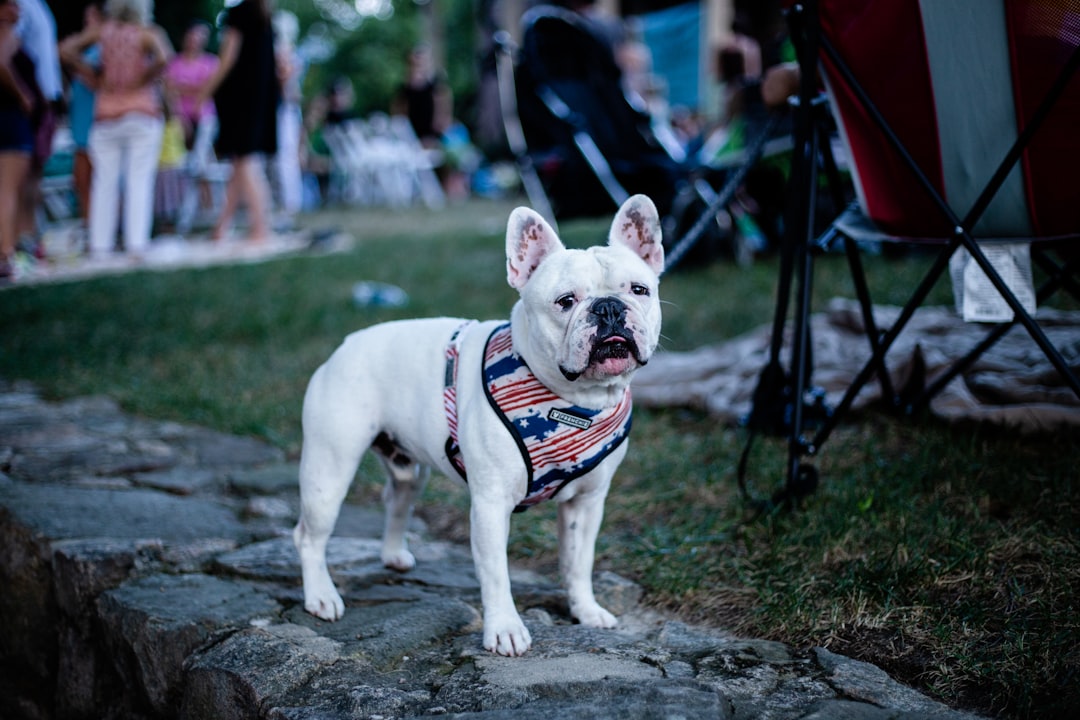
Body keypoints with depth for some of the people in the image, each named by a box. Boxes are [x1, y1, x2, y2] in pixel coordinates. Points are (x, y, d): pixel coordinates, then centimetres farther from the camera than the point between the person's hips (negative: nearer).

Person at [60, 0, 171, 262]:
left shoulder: (104, 30, 4)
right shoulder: (147, 33, -5)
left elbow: (67, 49, -1)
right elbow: (162, 59, -22)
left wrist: (92, 77, 6)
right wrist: (144, 80, -7)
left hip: (107, 115, 3)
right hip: (142, 113, -2)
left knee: (105, 181, 7)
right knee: (139, 181, 0)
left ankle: (100, 245, 6)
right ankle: (137, 245, -6)